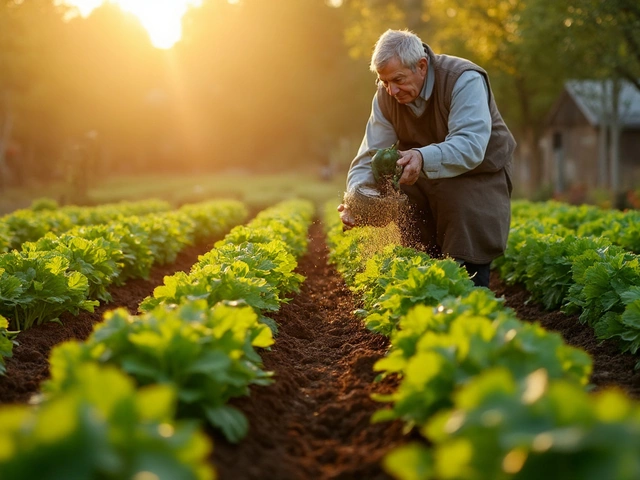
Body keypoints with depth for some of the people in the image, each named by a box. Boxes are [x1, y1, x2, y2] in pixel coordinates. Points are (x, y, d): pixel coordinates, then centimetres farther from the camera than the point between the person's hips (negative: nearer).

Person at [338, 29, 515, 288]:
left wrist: (423, 158, -59)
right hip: (428, 181, 5)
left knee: (468, 266, -16)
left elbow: (470, 146, -40)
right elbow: (370, 156, -13)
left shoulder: (464, 81, -27)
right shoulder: (386, 96, -9)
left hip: (478, 174, -5)